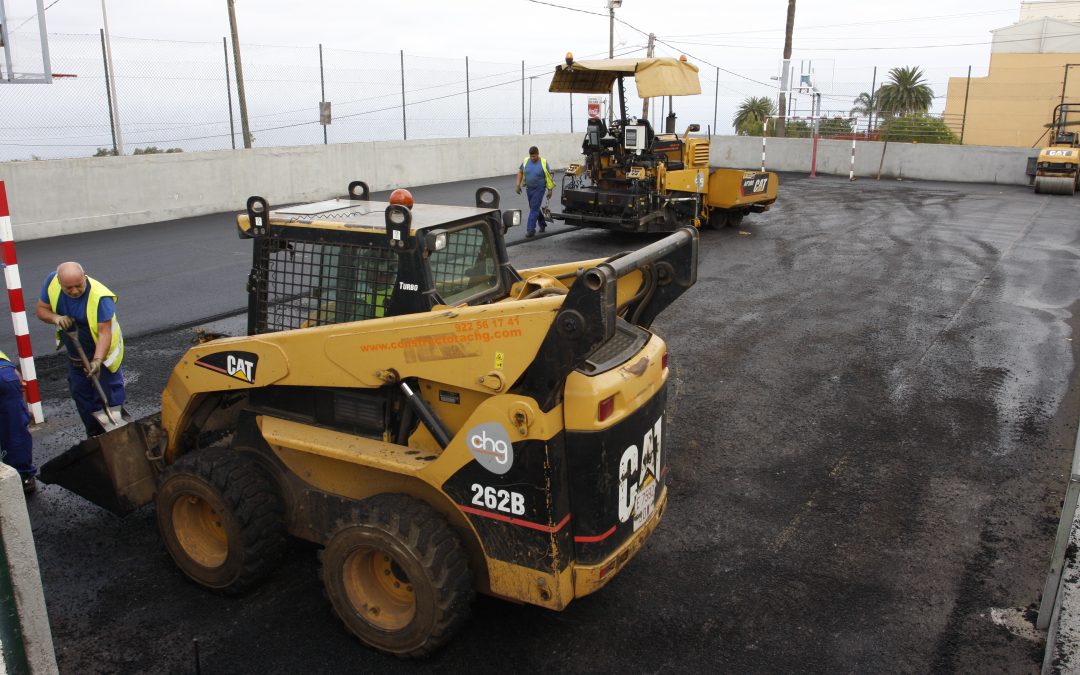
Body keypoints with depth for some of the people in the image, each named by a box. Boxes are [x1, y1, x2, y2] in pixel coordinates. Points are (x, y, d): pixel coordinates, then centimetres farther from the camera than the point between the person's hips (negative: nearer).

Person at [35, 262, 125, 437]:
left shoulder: (100, 297, -33)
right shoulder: (52, 282, -15)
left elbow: (104, 332, -32)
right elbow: (41, 309, -2)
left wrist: (97, 361, -42)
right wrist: (56, 318, -25)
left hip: (101, 352, -6)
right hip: (75, 354, 6)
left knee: (109, 397, -2)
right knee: (81, 396, 17)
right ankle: (94, 435, 32)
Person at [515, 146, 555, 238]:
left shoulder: (543, 163, -11)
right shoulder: (526, 161, -1)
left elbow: (549, 177, -6)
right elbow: (520, 172, 10)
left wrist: (549, 190, -6)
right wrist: (518, 185, 3)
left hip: (539, 189, -5)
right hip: (529, 189, 5)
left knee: (534, 209, -9)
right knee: (534, 207, 17)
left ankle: (530, 229, -8)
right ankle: (542, 223, 37)